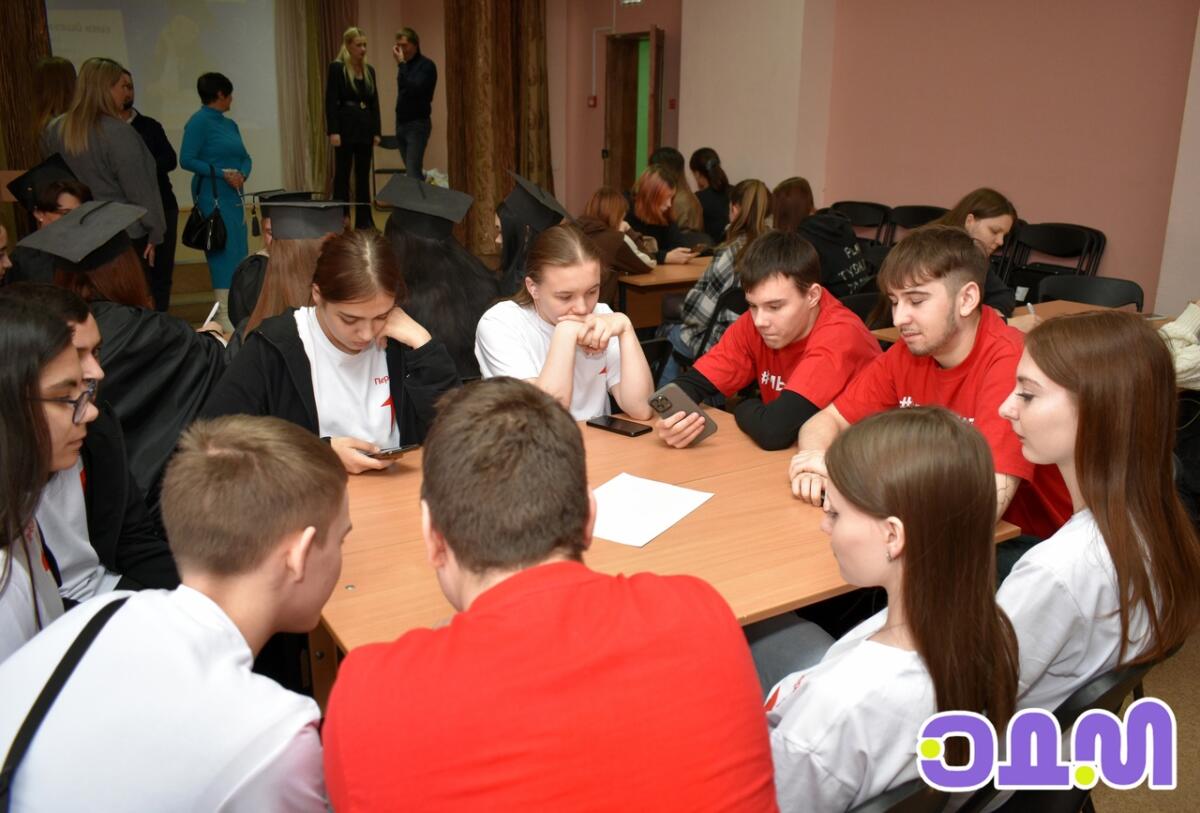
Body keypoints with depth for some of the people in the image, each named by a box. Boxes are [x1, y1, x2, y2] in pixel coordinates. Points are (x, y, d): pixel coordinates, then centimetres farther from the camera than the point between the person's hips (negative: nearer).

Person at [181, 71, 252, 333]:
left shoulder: (230, 124, 15)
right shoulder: (199, 122, -8)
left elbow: (245, 157, 16)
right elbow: (186, 160, -13)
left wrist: (242, 174, -6)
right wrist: (222, 173, -18)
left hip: (233, 195, 8)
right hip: (212, 196, -8)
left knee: (238, 251, 10)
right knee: (223, 251, -7)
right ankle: (225, 314, -2)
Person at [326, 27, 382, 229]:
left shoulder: (369, 70, 12)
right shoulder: (337, 68, -6)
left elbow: (375, 102, 13)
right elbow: (330, 102, -11)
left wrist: (376, 131, 7)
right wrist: (333, 131, -17)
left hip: (365, 128, 6)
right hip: (345, 127, -6)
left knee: (364, 175, 8)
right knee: (342, 175, 0)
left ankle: (364, 219, 15)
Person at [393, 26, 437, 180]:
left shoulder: (426, 65, -9)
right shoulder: (405, 65, 14)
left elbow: (415, 89, -23)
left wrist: (401, 64, -21)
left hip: (417, 124, -7)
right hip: (401, 123, 8)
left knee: (413, 173, -15)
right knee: (413, 171, 7)